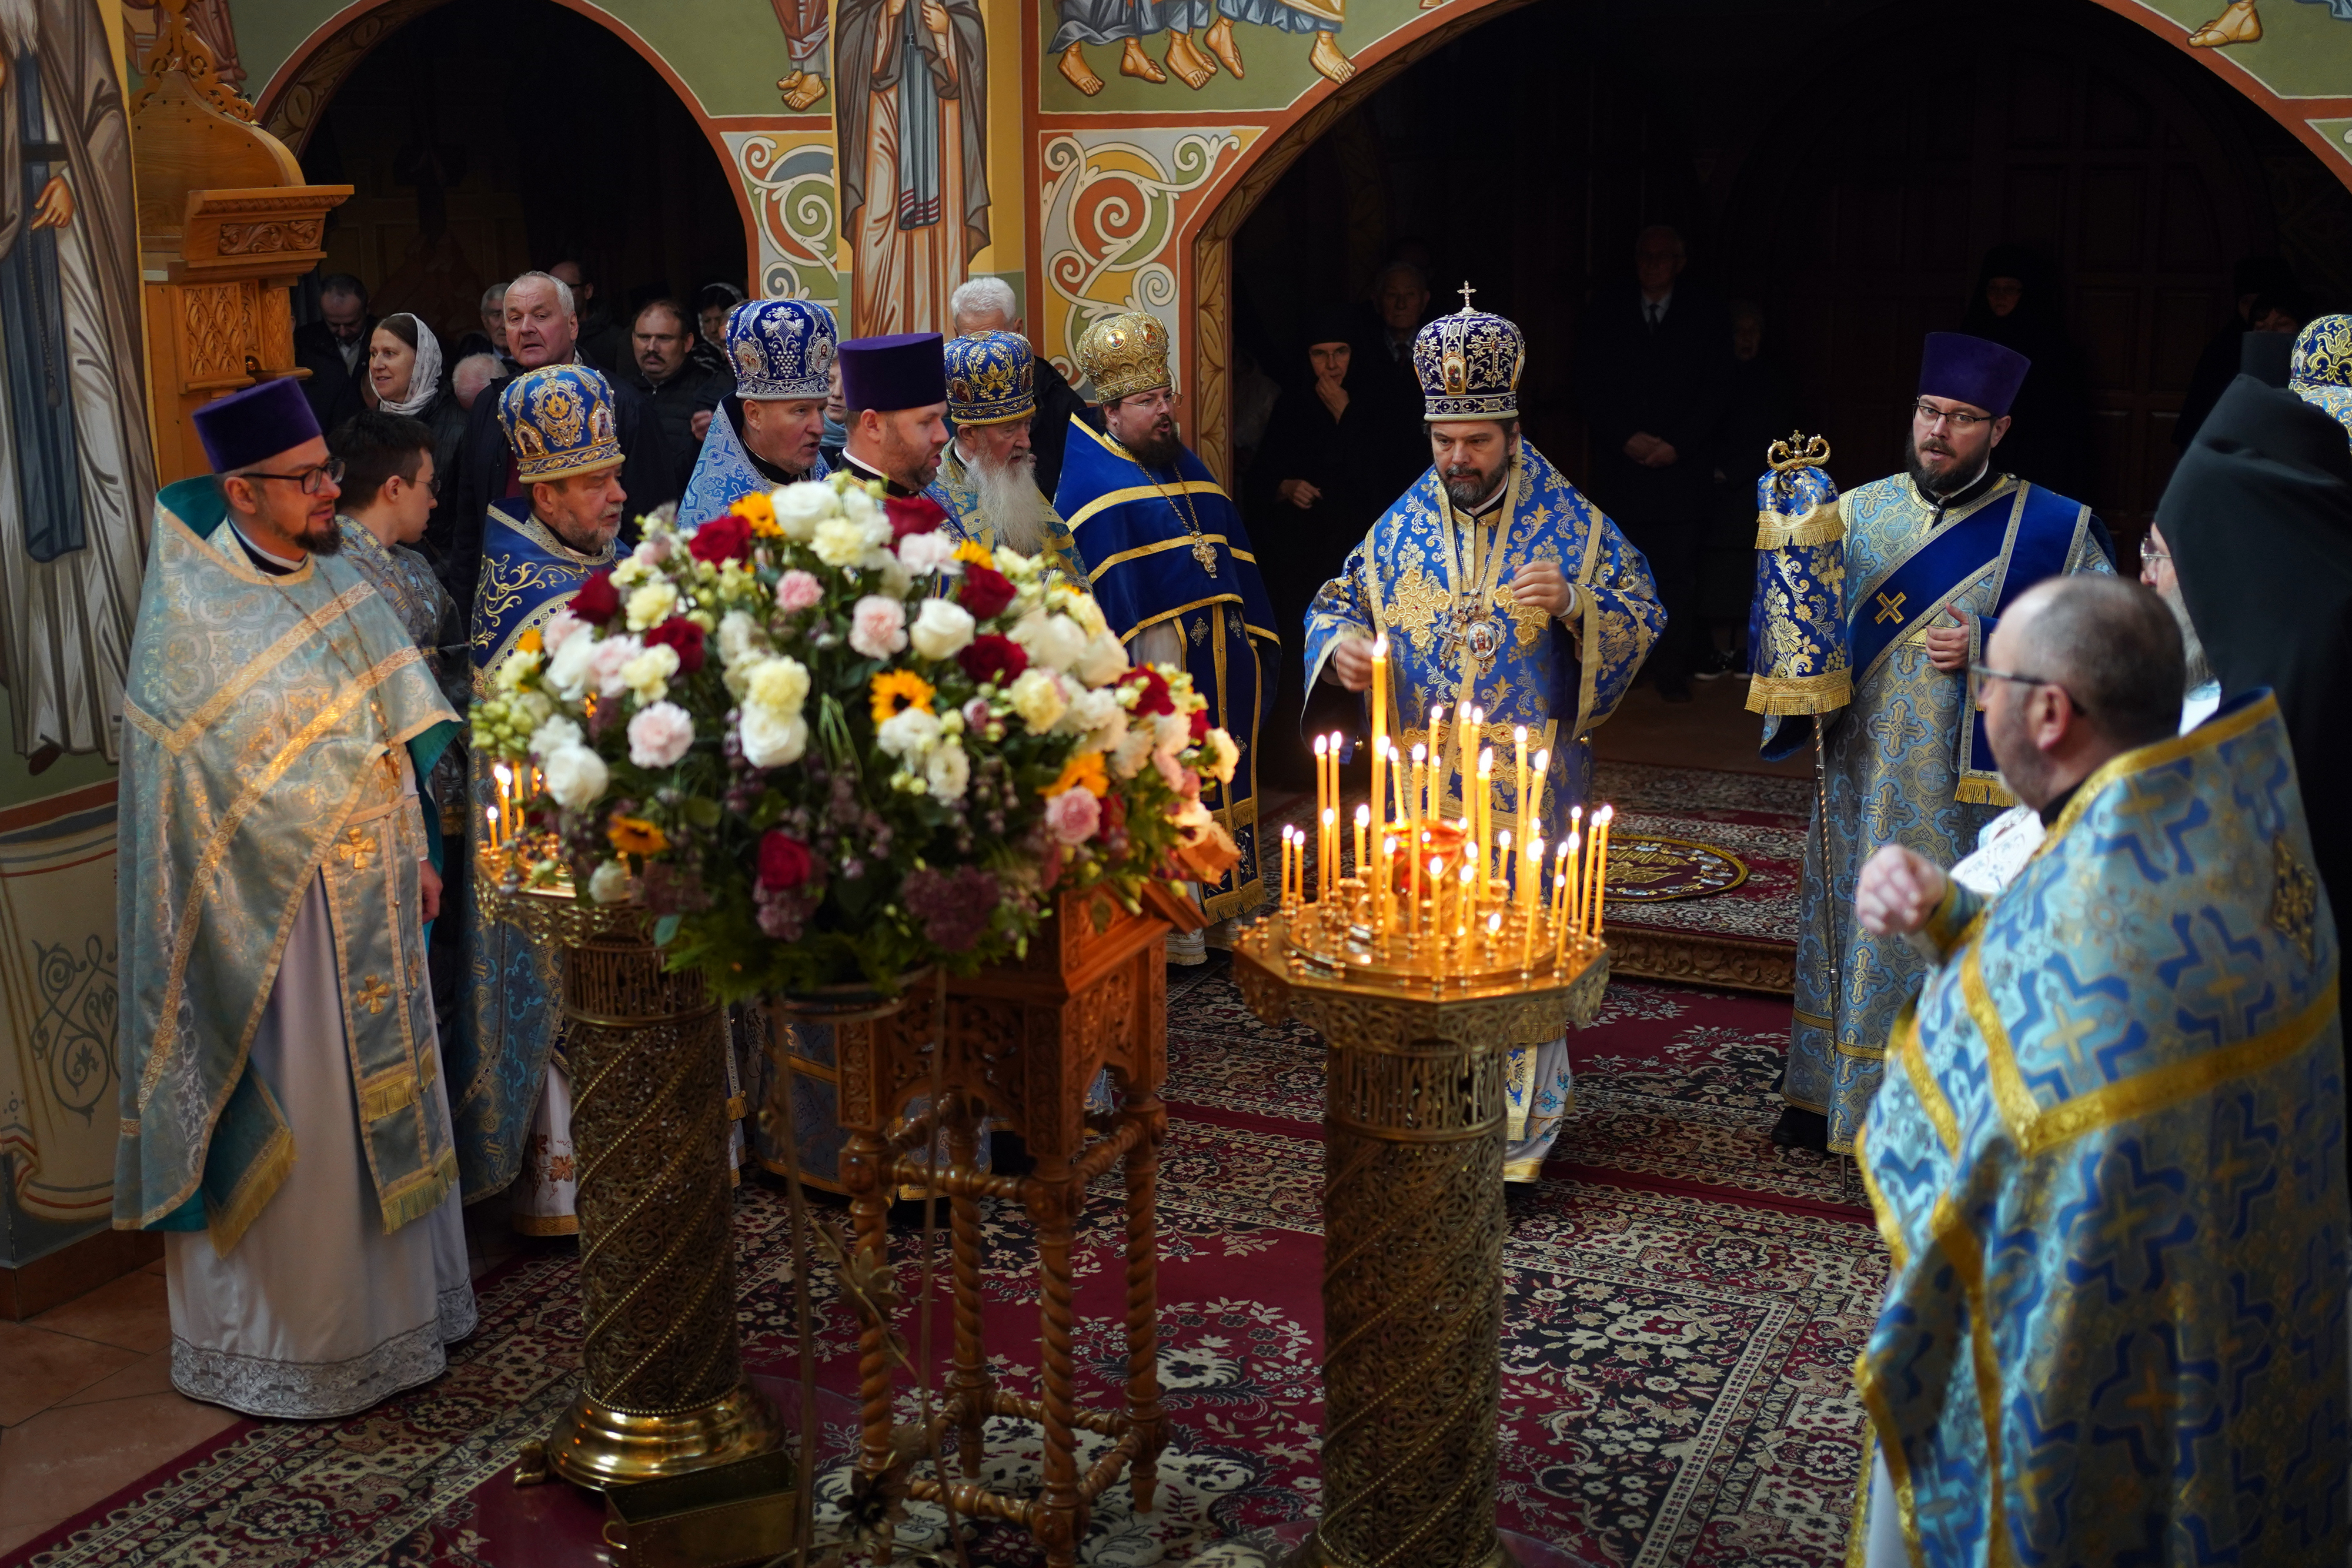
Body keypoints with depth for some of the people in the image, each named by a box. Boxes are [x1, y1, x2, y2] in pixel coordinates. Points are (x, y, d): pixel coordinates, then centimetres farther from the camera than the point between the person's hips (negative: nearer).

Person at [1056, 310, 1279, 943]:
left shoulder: (1188, 468, 17)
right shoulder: (1091, 482, -8)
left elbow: (1235, 557, 19)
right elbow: (1102, 592, -16)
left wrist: (1257, 647, 14)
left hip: (1222, 658, 8)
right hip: (1157, 662, -8)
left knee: (1223, 779, 13)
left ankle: (1219, 905, 25)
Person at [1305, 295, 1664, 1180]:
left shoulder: (1572, 524, 0)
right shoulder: (1399, 529, 7)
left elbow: (1644, 617, 1)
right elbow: (1334, 603, 18)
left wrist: (1574, 602, -19)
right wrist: (1340, 645, -6)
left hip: (1531, 785, -2)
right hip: (1423, 785, 3)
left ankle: (1515, 1141, 11)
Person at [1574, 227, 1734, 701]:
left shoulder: (1707, 315, 7)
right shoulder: (1607, 313, 9)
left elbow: (1717, 389, 4)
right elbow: (1590, 385, 5)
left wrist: (1677, 444, -7)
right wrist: (1626, 438, -7)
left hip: (1682, 464, -1)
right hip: (1622, 464, 1)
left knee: (1678, 572, -2)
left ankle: (1672, 669, 4)